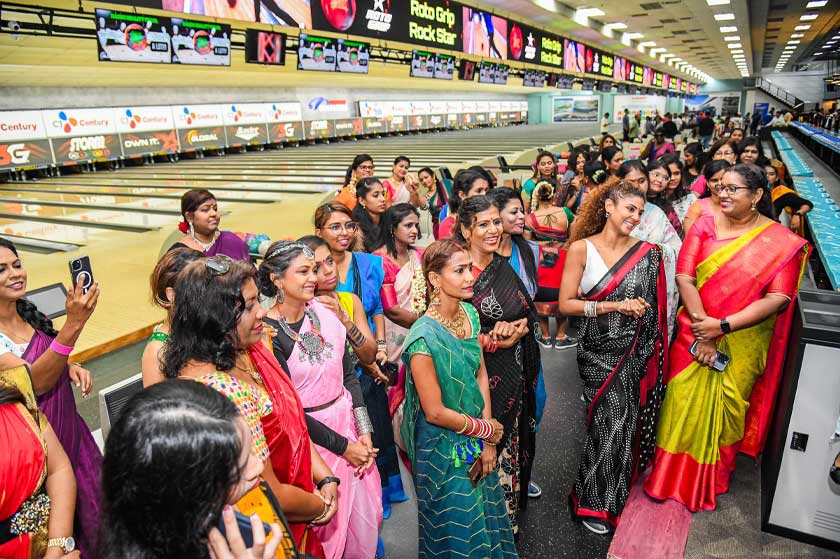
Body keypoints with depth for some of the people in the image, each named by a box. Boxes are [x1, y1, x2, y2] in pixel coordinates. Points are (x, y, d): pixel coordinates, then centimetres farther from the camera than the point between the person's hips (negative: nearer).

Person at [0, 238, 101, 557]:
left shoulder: (29, 313, -1)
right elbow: (34, 382, -30)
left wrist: (71, 368, -8)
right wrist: (73, 325, -41)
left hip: (69, 428, 6)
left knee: (93, 507, 20)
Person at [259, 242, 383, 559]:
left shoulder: (324, 314, -2)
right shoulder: (267, 333, -17)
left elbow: (349, 375, 4)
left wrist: (364, 432, -4)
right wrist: (342, 446, -11)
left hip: (349, 423, 5)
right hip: (311, 433, -5)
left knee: (365, 516, 16)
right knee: (328, 522, 12)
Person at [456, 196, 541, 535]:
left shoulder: (504, 268, 7)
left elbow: (531, 312, 9)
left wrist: (518, 327, -11)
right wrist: (495, 342, -18)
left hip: (515, 375, 6)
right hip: (480, 376, -5)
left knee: (512, 441, 17)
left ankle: (510, 515, 37)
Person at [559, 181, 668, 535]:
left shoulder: (647, 253, 1)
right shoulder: (582, 248, -6)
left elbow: (655, 309, 5)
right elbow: (566, 304, -10)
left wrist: (655, 357, -1)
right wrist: (615, 306, -17)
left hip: (636, 353, 3)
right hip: (598, 351, -2)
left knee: (627, 421, 12)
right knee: (611, 422, 1)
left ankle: (616, 491, 40)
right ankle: (596, 501, 25)